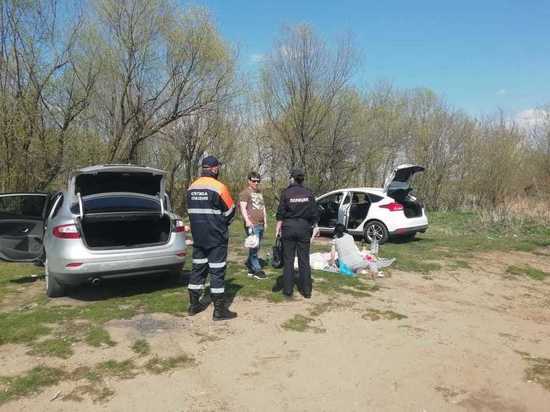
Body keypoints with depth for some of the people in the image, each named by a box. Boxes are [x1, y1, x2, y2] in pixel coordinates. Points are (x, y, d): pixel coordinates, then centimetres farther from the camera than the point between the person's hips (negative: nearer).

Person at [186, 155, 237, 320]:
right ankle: (219, 310, 4)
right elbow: (230, 211, -7)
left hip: (198, 236, 6)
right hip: (216, 237, -6)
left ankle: (194, 305, 23)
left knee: (198, 268, 15)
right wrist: (223, 225, 12)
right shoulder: (218, 187, -14)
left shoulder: (191, 188, 6)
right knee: (217, 271, -1)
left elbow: (191, 211, 12)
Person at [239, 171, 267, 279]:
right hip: (252, 225, -8)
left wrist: (265, 222, 22)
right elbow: (243, 208, -13)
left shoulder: (260, 193, 23)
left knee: (256, 247, 8)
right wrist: (247, 220, -26)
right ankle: (257, 270, -4)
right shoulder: (245, 193, -2)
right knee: (254, 247, -10)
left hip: (261, 225, 8)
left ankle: (250, 267, 18)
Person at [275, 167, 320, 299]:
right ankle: (306, 290, 15)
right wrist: (315, 227, 12)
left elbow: (280, 213, -6)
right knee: (304, 259, 9)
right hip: (304, 227, 2)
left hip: (288, 227, -2)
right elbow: (314, 213, 2)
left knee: (288, 260, 6)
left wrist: (278, 229, 1)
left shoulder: (286, 193, -5)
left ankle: (288, 291, 10)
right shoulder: (308, 193, 1)